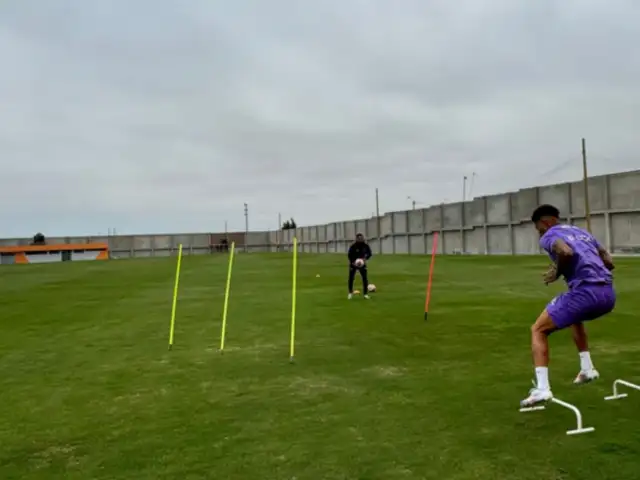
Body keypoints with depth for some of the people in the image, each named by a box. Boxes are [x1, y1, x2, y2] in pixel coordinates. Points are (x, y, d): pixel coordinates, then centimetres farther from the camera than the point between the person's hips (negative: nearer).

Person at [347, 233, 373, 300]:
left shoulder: (366, 245, -10)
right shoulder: (353, 246, -18)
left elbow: (369, 254, 1)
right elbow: (349, 255, -13)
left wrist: (365, 258, -18)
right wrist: (353, 262, -24)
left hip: (362, 264, 2)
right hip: (353, 264, -2)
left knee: (365, 278, -5)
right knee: (351, 278, -1)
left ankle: (365, 293, 5)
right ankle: (350, 293, 18)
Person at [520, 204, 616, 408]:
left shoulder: (548, 236, 4)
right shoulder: (582, 232, 27)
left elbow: (566, 252, -20)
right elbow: (609, 263, 25)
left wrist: (557, 272, -2)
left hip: (585, 292, -8)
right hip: (608, 293, 8)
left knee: (538, 331, 5)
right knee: (575, 318, 39)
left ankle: (542, 388, -8)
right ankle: (587, 369, 36)